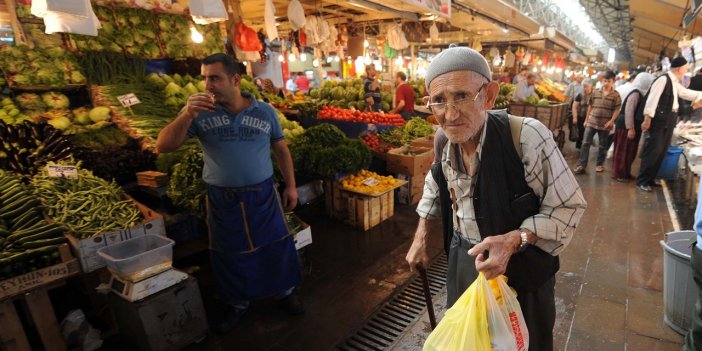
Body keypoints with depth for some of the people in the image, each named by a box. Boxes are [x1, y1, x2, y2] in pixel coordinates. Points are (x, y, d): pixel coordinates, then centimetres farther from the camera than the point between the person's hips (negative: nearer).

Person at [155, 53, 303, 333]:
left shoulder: (265, 111, -4)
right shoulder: (200, 113, -6)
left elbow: (281, 149, 5)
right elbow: (163, 147, -12)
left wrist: (291, 186, 3)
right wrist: (186, 115, -28)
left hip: (262, 194, 0)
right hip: (222, 199, 1)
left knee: (277, 246, 12)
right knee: (229, 255, 15)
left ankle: (285, 292, 38)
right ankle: (237, 303, 40)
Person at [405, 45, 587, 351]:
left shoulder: (527, 136, -27)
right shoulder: (443, 139, -10)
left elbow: (568, 205, -16)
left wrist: (514, 240, -30)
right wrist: (420, 237, 10)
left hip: (522, 268, -4)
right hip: (464, 261, 4)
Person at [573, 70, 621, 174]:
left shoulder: (616, 95, -3)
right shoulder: (595, 92, 5)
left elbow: (617, 110, -5)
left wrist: (611, 121, -16)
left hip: (605, 124, -2)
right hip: (591, 122, 2)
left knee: (602, 146, 10)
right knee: (585, 143, -3)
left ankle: (600, 164, 25)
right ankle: (582, 165, -1)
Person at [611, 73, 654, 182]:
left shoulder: (641, 94, 12)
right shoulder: (635, 94, -16)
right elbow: (628, 112, -21)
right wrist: (630, 128, -22)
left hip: (634, 127, 9)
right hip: (626, 127, -9)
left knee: (630, 151, 14)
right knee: (623, 151, -3)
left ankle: (626, 173, 23)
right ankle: (618, 174, 4)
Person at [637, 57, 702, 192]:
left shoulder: (675, 83, 16)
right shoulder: (663, 79, -12)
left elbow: (686, 93, 30)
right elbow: (652, 99, -18)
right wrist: (647, 119, -22)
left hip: (668, 123, 10)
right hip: (658, 122, -9)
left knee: (661, 152, 11)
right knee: (653, 151, -7)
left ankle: (650, 179, 19)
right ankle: (642, 181, 1)